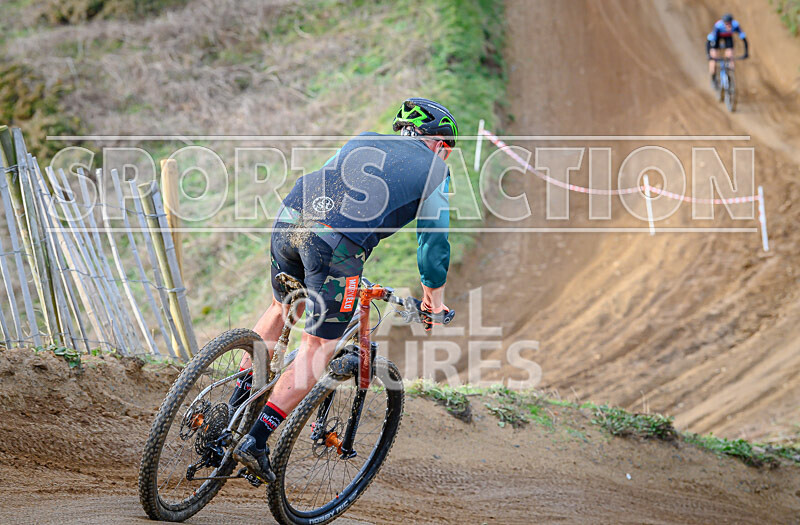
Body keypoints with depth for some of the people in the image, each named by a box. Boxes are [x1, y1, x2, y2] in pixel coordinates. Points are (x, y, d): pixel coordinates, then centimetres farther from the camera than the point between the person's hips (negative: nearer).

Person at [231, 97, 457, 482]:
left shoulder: (363, 141, 32)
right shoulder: (433, 169, 20)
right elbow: (434, 238, 21)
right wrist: (435, 302, 33)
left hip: (291, 217, 6)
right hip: (341, 243, -6)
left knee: (282, 307, 30)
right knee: (319, 347, 3)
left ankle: (235, 404, 30)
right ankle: (256, 441, -6)